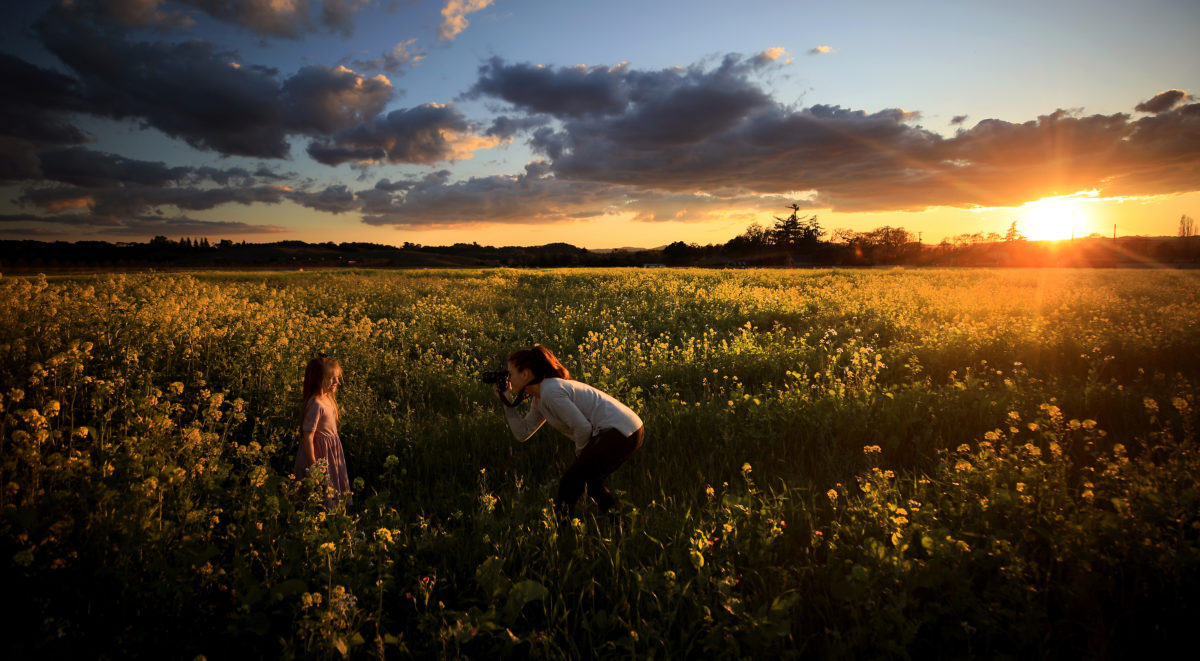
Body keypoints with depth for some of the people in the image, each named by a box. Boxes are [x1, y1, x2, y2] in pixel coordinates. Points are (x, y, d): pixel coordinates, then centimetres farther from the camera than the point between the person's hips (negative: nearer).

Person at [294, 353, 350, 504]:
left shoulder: (327, 397, 2)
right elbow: (308, 437, -26)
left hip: (332, 451, 9)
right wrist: (313, 467, -23)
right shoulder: (316, 404, -26)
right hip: (319, 453, -9)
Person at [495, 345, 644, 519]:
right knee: (588, 479, 25)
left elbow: (583, 427, -16)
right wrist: (507, 403, 12)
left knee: (570, 483, -1)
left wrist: (579, 455, 1)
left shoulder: (550, 392, -15)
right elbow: (523, 433, 17)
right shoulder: (540, 398, 15)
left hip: (619, 432, -10)